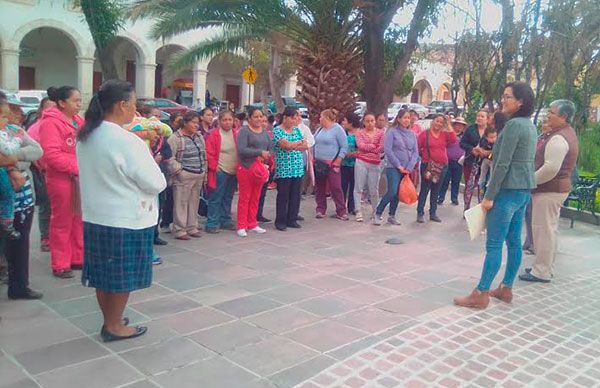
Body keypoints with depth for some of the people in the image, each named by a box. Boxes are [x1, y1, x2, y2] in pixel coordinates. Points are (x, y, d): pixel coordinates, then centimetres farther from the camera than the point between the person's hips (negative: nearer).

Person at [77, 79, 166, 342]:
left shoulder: (86, 137, 4)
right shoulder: (127, 141, -21)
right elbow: (156, 183, -18)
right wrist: (147, 156, 2)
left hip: (95, 217, 8)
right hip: (126, 221, -8)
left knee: (103, 272, 18)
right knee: (122, 275, 8)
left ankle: (110, 320, 33)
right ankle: (114, 327, 21)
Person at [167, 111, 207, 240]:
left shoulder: (199, 137, 16)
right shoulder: (175, 138, -7)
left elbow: (204, 156, 21)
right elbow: (169, 157, -13)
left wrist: (204, 173, 17)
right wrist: (179, 171, -15)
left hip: (199, 176, 7)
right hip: (184, 176, -7)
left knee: (194, 202, 12)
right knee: (181, 203, -4)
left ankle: (192, 228, 22)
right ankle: (179, 230, 3)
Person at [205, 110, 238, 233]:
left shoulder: (237, 134, 7)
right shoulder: (214, 135, -7)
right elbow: (209, 153, -8)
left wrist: (239, 167, 7)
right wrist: (215, 167, -10)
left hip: (234, 172, 5)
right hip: (220, 172, -5)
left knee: (228, 198, 15)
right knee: (215, 199, -2)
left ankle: (225, 221, 25)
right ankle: (212, 224, 3)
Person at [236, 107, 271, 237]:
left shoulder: (265, 131, 13)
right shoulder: (244, 130, -7)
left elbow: (269, 149, 14)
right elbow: (242, 150, -18)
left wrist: (265, 158, -6)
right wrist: (260, 152, -19)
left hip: (260, 169, 6)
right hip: (246, 168, -6)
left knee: (255, 198, 12)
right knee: (244, 198, -1)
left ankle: (252, 224, 22)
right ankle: (241, 226, 6)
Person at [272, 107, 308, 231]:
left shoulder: (297, 130, 15)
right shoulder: (277, 130, -5)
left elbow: (306, 146, 7)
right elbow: (287, 145, -17)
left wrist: (293, 146, -9)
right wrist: (301, 142, -1)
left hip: (298, 169, 6)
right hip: (283, 169, -6)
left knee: (295, 195, 8)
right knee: (283, 195, -1)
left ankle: (292, 219, 18)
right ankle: (280, 221, 8)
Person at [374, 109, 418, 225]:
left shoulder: (411, 134, 10)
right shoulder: (392, 132, -4)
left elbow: (415, 152, 8)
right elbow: (388, 150, -11)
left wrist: (409, 167, -5)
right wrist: (399, 165, -11)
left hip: (406, 169, 5)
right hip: (393, 168, -5)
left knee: (398, 194, 9)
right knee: (392, 191, -15)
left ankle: (392, 216, 19)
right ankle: (378, 214, -3)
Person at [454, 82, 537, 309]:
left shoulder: (514, 125, -16)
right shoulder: (530, 126, 13)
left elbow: (503, 163, -19)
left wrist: (489, 196, -16)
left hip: (508, 191, -10)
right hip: (524, 191, 10)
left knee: (494, 245, -6)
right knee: (514, 241, 13)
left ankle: (481, 295, -2)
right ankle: (506, 289, 23)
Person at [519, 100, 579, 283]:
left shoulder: (558, 138, -20)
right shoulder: (567, 133, 14)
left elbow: (551, 168, -27)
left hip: (548, 190, -11)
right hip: (556, 188, 11)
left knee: (543, 229, -4)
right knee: (549, 229, 17)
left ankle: (542, 272, 3)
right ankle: (546, 266, 28)